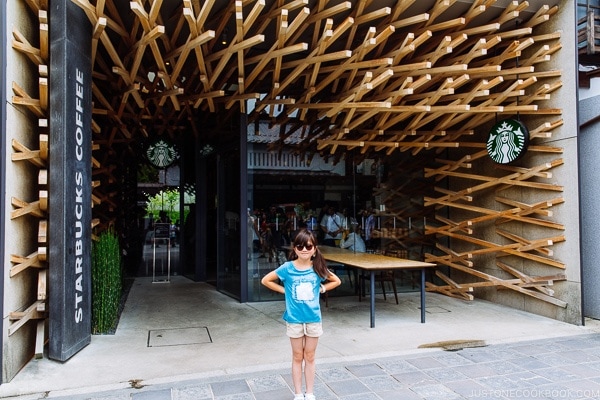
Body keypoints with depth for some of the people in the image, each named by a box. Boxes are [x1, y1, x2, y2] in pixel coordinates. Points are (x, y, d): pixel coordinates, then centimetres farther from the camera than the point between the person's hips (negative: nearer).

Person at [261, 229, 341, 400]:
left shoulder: (318, 268, -6)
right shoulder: (287, 268, -12)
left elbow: (336, 281, 8)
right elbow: (265, 280, -3)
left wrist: (321, 289, -3)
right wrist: (284, 290, -7)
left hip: (314, 318, 1)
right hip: (294, 319, -1)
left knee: (310, 357, 14)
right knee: (297, 357, 12)